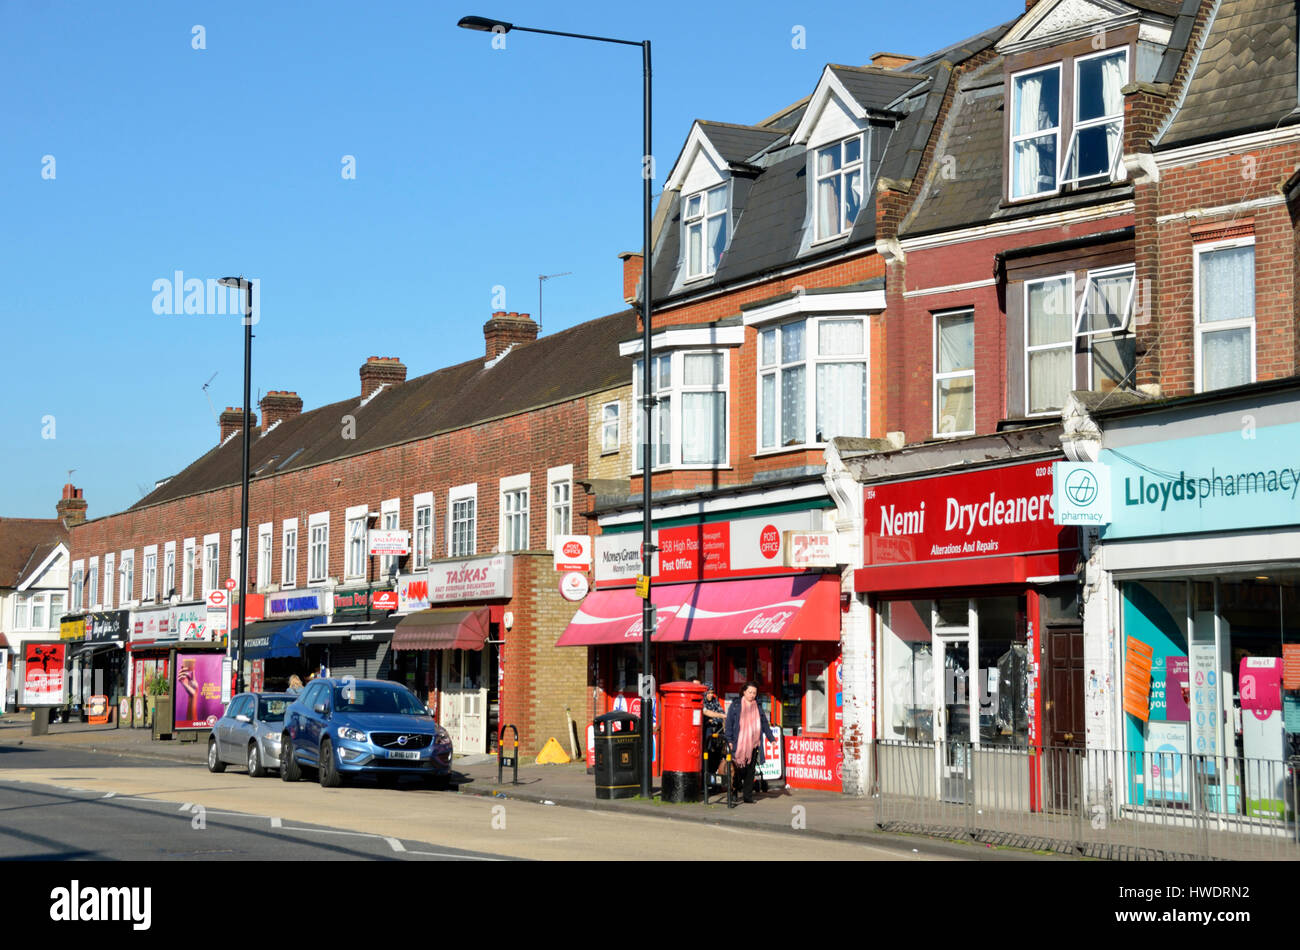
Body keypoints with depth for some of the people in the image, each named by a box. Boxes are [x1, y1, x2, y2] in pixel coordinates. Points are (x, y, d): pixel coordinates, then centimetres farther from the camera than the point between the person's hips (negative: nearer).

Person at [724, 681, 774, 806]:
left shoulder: (758, 707, 15)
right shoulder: (736, 705, 3)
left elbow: (765, 724, 19)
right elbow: (729, 723, 1)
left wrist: (771, 738, 11)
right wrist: (729, 740, -7)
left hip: (753, 744, 4)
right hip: (739, 744, -4)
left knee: (751, 771, 5)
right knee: (738, 770, -8)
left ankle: (748, 795, 11)